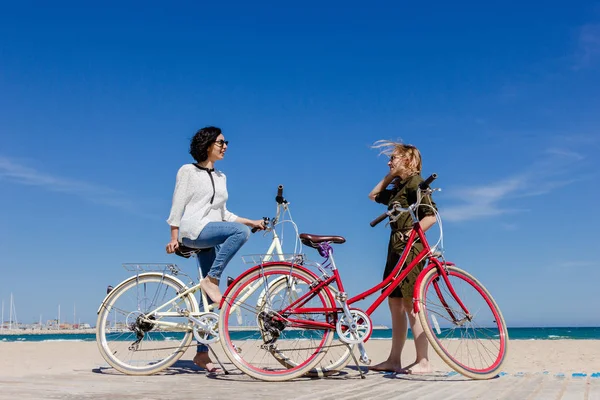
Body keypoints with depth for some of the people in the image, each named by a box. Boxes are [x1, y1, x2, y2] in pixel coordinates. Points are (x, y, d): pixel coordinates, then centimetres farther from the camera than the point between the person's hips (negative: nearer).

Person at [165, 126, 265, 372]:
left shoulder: (220, 177, 21)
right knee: (240, 231, -31)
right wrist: (174, 238, -7)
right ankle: (211, 279, -23)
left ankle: (202, 354, 6)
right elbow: (177, 206, 0)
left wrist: (252, 222, 12)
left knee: (211, 299, 1)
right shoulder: (188, 171, 4)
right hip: (193, 230, -6)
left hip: (212, 237, 6)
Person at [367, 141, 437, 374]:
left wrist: (410, 234, -24)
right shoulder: (398, 187, 20)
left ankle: (423, 362, -7)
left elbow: (431, 215, -17)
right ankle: (394, 360, 14)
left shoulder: (414, 182, -7)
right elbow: (374, 195, 32)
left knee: (410, 304, -10)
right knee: (395, 303, 9)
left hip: (409, 248, -10)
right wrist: (390, 176, 23)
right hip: (397, 247, 10)